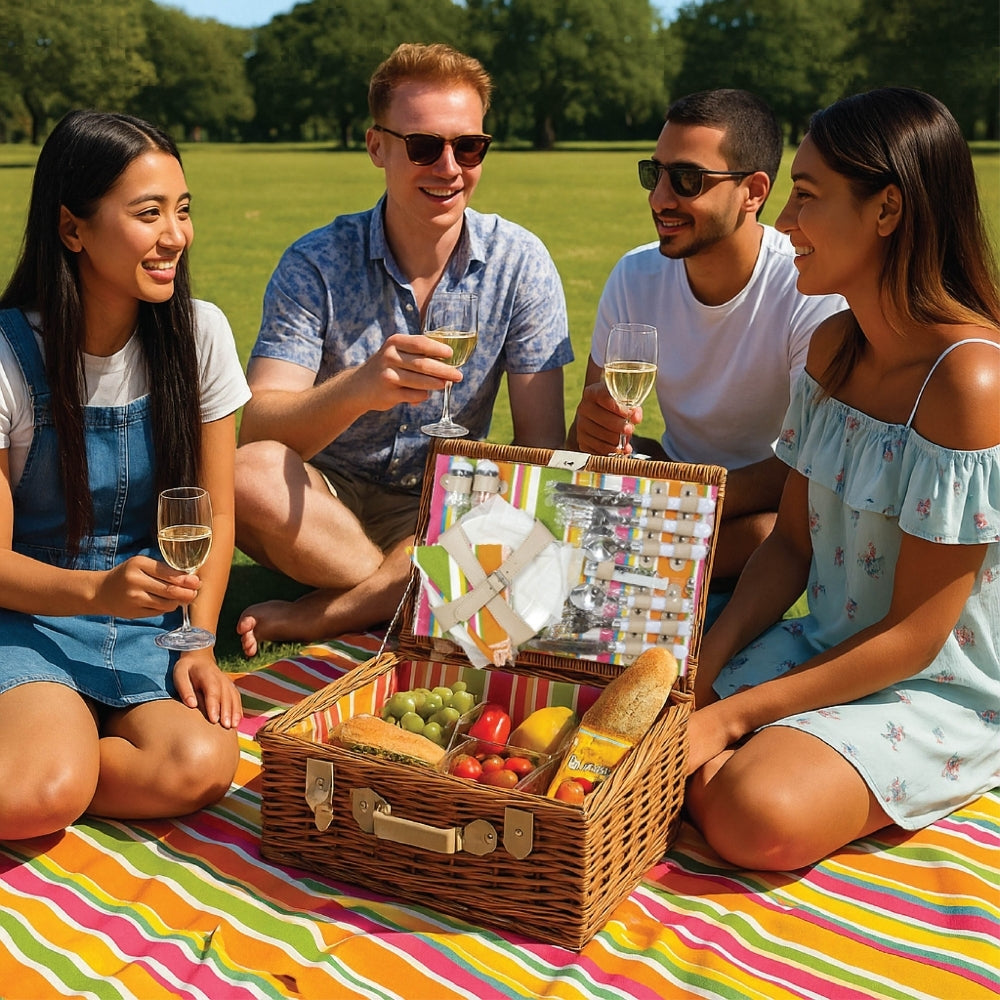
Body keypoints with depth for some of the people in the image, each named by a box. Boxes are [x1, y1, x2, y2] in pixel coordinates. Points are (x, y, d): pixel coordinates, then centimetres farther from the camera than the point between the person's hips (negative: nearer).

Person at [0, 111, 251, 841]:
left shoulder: (200, 332, -4)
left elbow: (215, 516, 3)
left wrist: (199, 642, -10)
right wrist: (97, 590, -28)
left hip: (154, 618, 3)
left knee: (200, 767, -26)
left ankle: (60, 740, -2)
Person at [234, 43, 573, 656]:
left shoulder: (521, 264, -7)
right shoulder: (316, 265, -11)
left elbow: (542, 441, -9)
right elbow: (258, 432, -23)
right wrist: (358, 388, -43)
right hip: (326, 504, -1)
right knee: (249, 475, -33)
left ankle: (320, 616, -19)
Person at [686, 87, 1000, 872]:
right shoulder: (834, 345, 1)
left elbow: (913, 635, -22)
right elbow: (791, 543, 6)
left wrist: (729, 716, -21)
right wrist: (708, 661, -9)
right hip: (830, 651, 7)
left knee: (760, 816, -29)